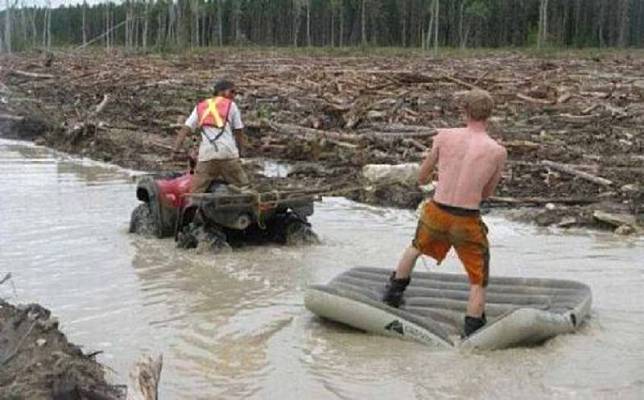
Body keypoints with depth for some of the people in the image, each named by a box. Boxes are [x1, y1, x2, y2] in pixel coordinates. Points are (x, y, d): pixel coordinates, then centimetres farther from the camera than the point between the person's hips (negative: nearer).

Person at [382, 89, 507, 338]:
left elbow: (422, 178, 9)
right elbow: (486, 194, 8)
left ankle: (393, 292, 50)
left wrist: (428, 179, 32)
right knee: (478, 282, 15)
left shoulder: (444, 136, -4)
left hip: (436, 214, 3)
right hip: (467, 222, -3)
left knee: (417, 247, 35)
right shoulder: (498, 152, -6)